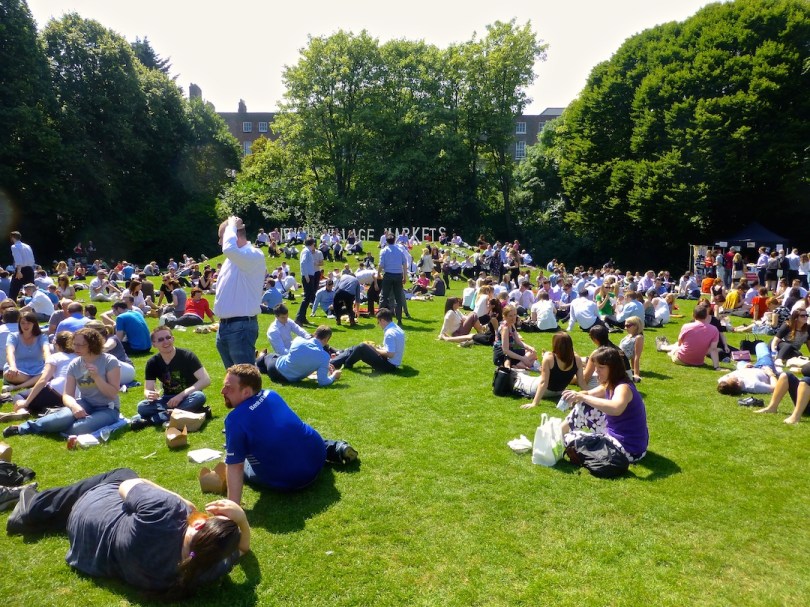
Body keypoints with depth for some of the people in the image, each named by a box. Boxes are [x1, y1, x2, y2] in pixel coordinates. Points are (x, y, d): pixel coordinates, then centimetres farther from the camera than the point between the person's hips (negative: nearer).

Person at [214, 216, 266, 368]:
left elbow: (229, 249, -35)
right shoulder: (233, 258, 15)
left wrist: (231, 226, -17)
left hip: (241, 327, -10)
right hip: (224, 326, 10)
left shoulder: (254, 256, -15)